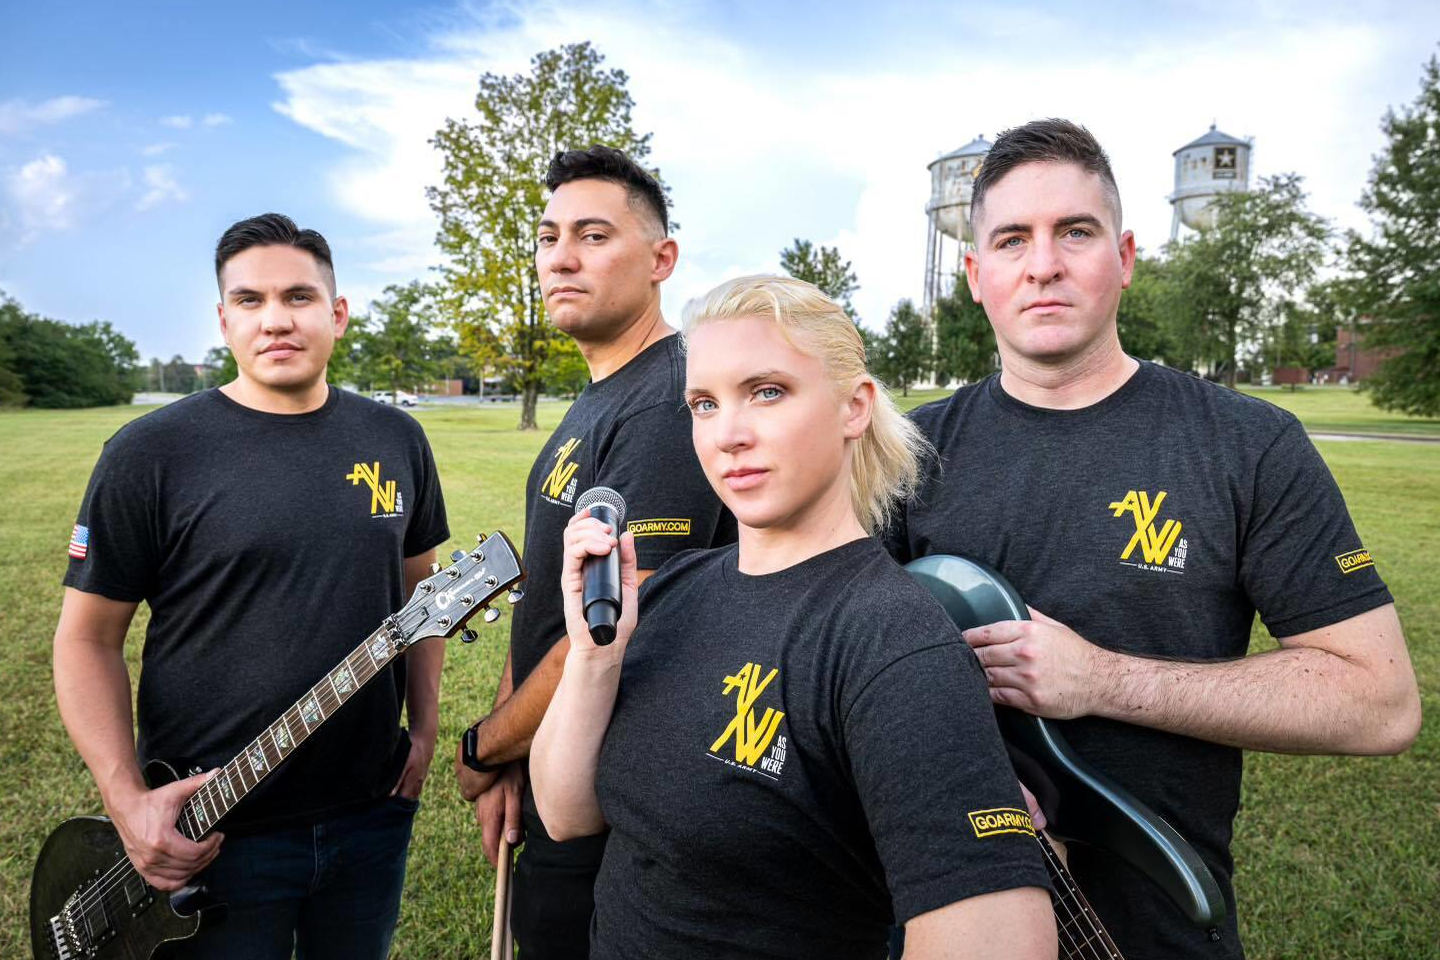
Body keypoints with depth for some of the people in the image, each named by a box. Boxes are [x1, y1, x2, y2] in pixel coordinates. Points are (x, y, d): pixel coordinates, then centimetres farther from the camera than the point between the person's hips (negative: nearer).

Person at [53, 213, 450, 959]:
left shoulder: (395, 440, 1)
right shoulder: (151, 452, -11)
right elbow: (88, 635, -6)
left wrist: (424, 727, 4)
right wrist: (127, 800, -15)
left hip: (372, 813, 4)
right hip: (211, 835, -3)